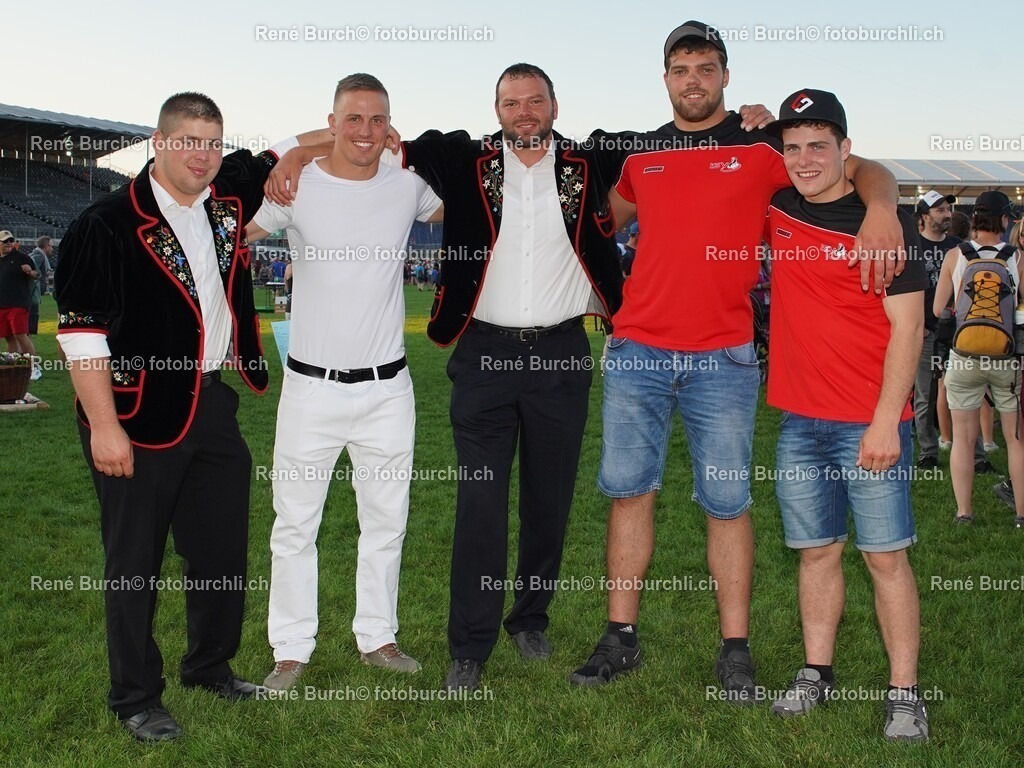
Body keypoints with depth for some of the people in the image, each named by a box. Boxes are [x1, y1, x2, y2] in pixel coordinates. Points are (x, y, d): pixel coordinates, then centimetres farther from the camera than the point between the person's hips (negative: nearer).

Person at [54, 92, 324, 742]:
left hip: (212, 405, 6)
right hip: (139, 415, -6)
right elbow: (81, 328, -14)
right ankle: (136, 699, 21)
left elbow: (277, 157, 25)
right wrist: (103, 426, -16)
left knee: (225, 547, 15)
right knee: (135, 561, 5)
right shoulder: (109, 223, -13)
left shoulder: (229, 196, 5)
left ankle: (211, 666, 36)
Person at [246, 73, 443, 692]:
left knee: (386, 521, 12)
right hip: (312, 386, -2)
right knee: (295, 524, 4)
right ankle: (292, 650, 17)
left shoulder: (408, 186, 4)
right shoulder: (295, 185, -4)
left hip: (388, 388, 3)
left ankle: (378, 636, 27)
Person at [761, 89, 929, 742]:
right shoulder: (776, 210, 7)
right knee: (816, 550, 12)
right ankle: (817, 674, 23)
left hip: (870, 423, -4)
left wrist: (886, 420, -15)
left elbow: (907, 327, -9)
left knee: (886, 554, 1)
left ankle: (905, 691, 9)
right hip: (799, 421, 4)